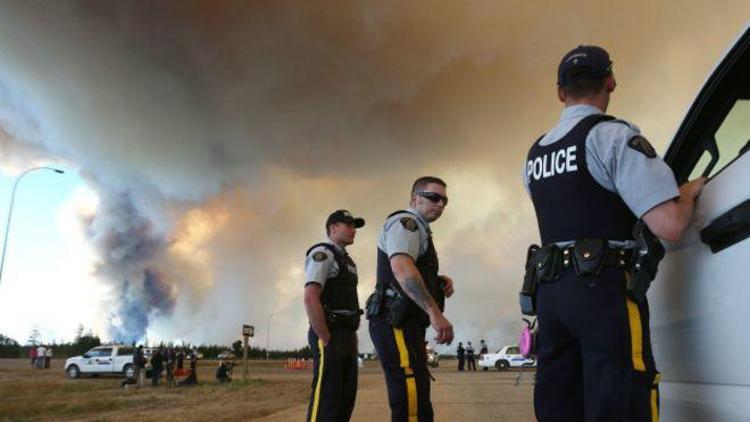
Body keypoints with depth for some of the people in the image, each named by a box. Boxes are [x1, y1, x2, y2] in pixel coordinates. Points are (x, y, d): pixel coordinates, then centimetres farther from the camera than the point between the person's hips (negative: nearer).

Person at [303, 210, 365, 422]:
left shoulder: (346, 260, 21)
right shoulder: (322, 254, -9)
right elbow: (310, 299, -21)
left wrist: (351, 339, 15)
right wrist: (327, 341, -19)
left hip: (346, 337, 10)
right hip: (330, 337, -10)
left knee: (345, 399, 10)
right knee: (325, 402, -10)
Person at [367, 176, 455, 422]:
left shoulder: (419, 230, 26)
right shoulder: (405, 222, -7)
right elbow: (402, 268, -26)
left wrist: (440, 283, 12)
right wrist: (435, 313, -33)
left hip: (405, 324, 11)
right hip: (396, 324, -11)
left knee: (411, 399, 16)